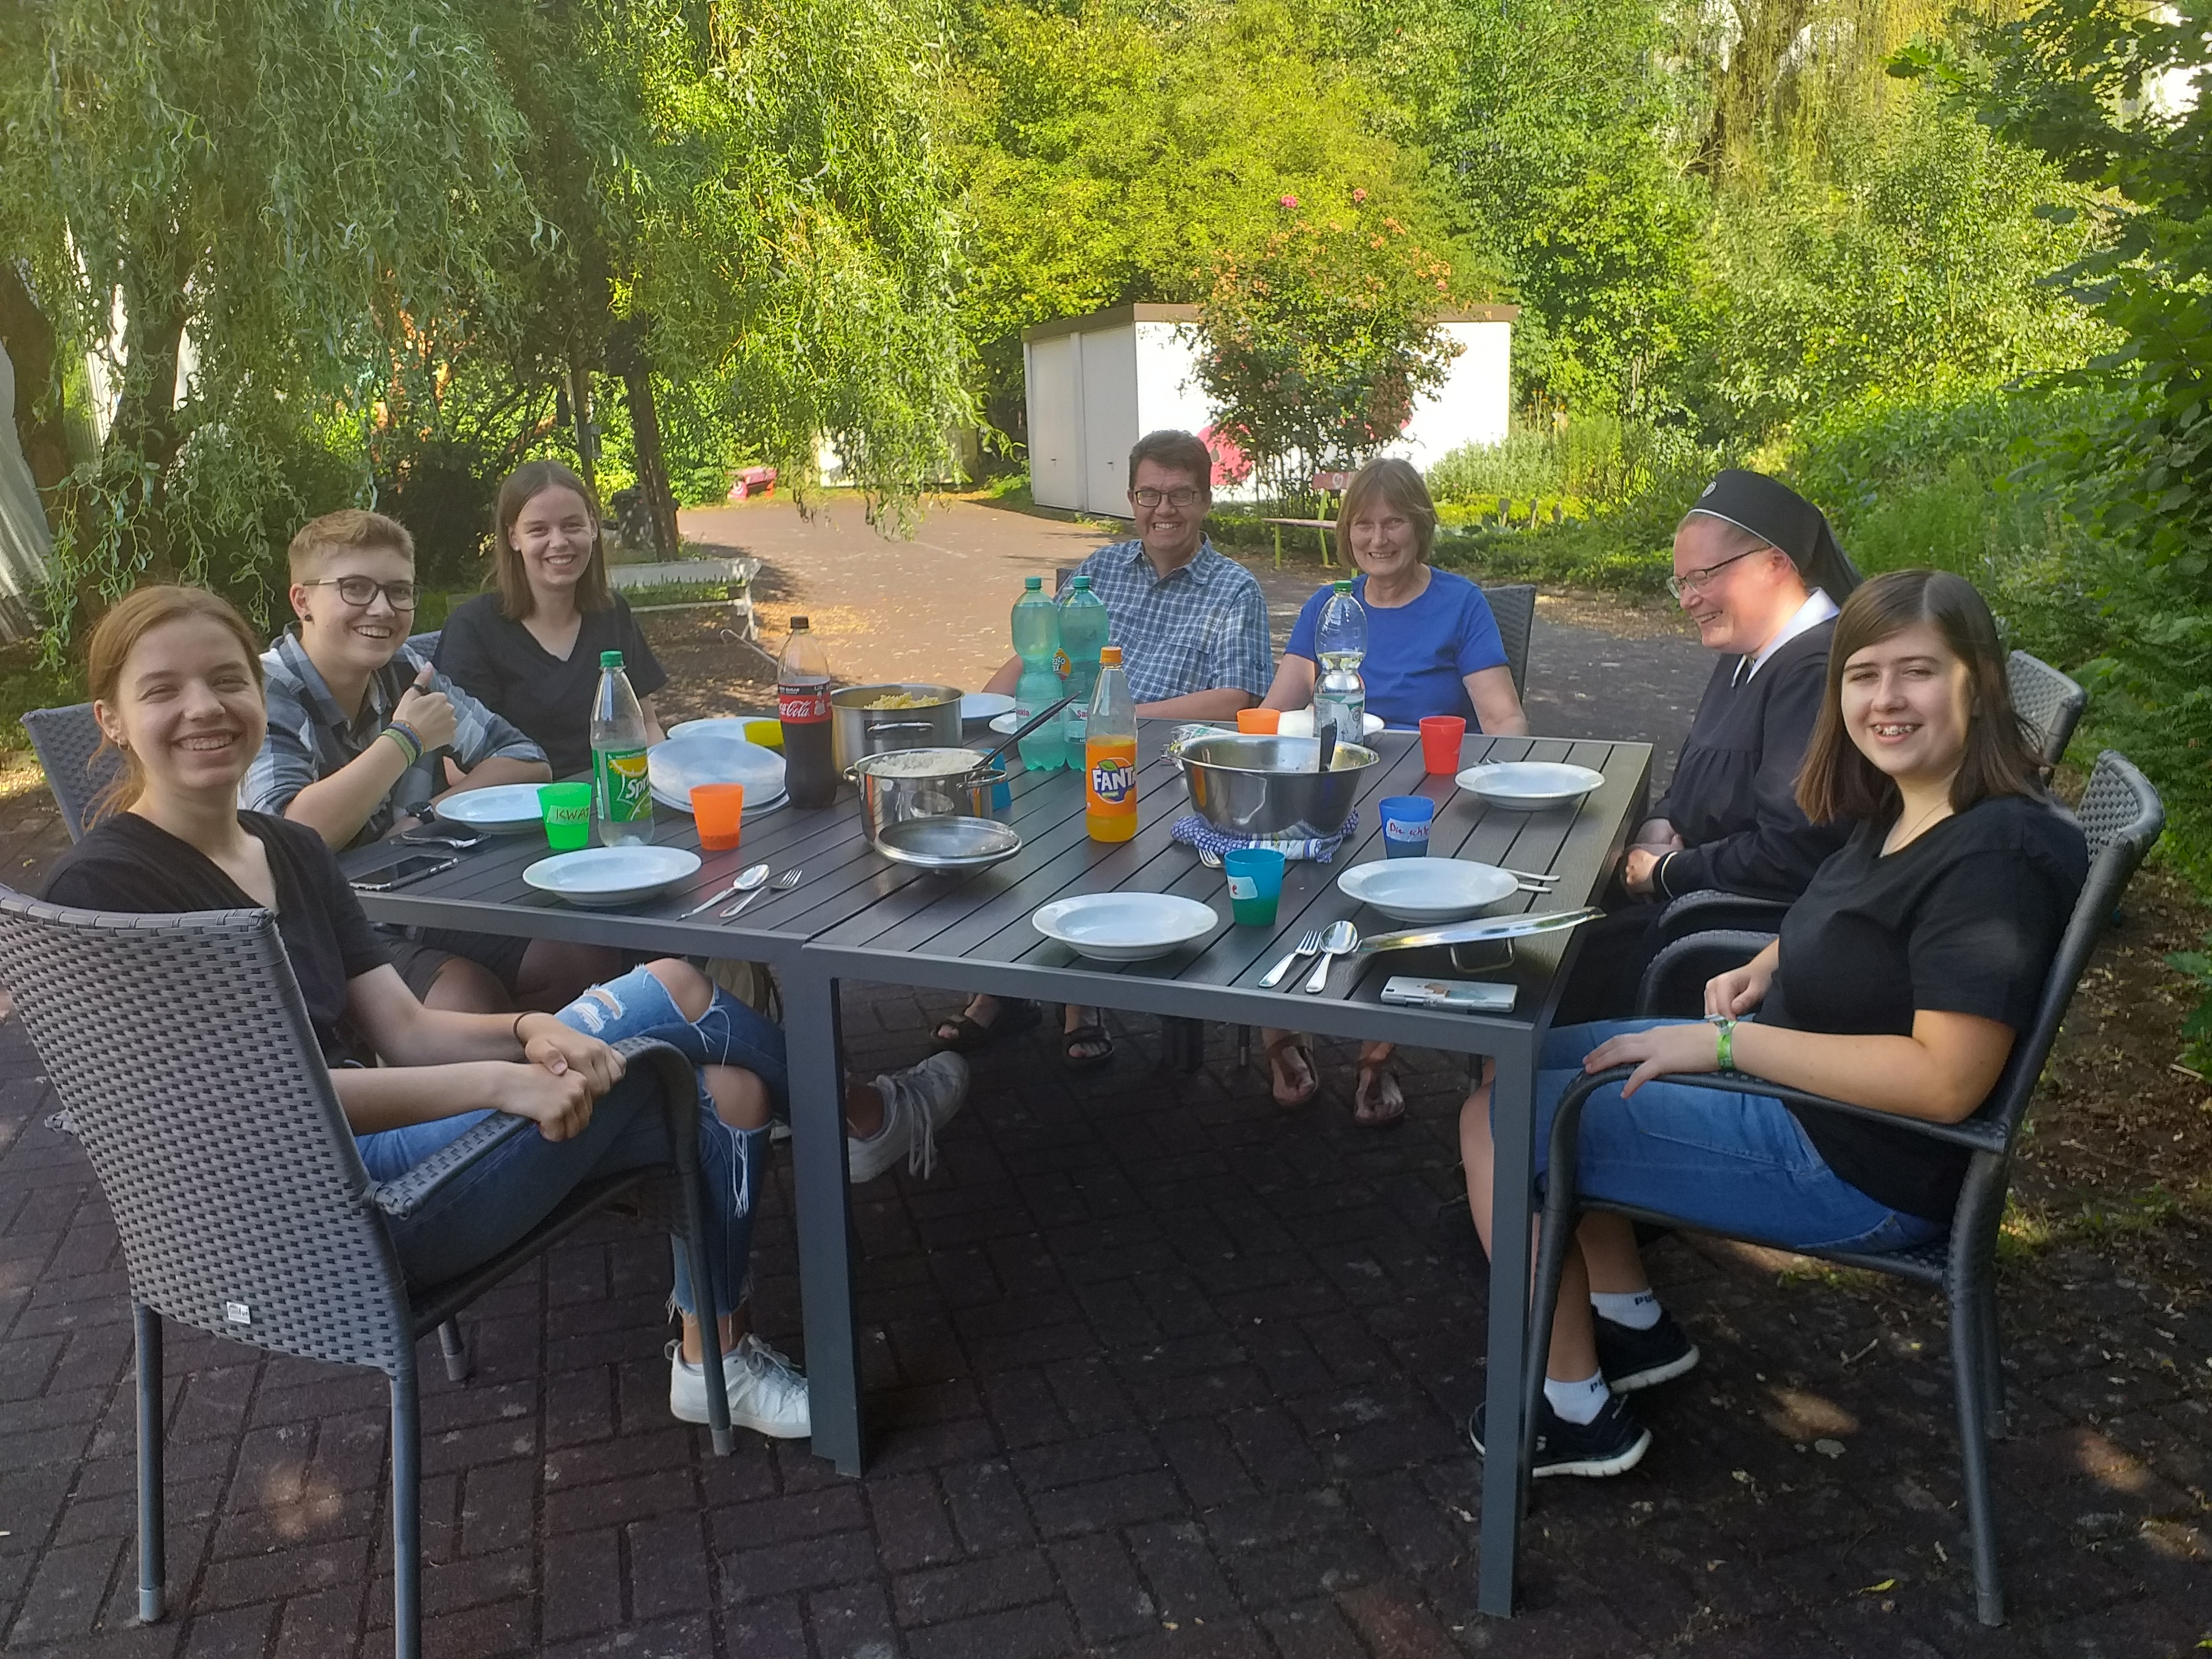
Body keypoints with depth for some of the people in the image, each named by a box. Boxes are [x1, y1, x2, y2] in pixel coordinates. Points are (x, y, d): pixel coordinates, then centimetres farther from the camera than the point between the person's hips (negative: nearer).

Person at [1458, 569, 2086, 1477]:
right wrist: (1770, 964, 4)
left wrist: (1726, 1042, -27)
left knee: (1499, 1123, -9)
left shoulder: (1996, 851, -25)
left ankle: (1575, 1410, 6)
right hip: (1790, 1083, 10)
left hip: (1855, 1168, -10)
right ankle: (1631, 1320, 23)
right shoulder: (1899, 811, 3)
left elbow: (1945, 1079, -30)